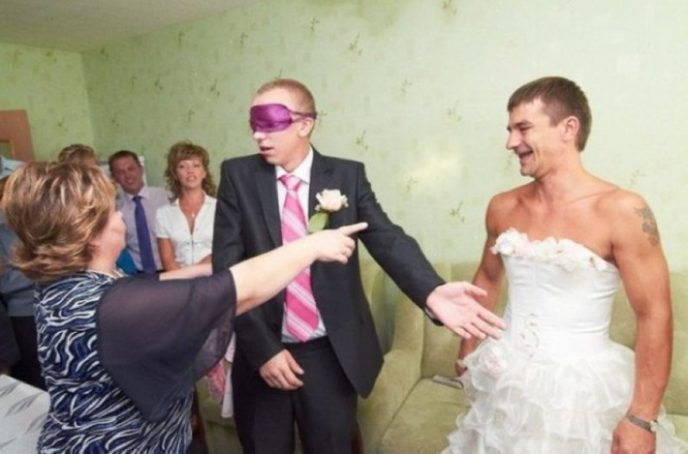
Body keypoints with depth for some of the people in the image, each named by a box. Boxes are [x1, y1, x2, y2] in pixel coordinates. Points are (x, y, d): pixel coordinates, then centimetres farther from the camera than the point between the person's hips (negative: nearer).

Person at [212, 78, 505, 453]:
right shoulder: (237, 175, -4)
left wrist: (431, 292, -34)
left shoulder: (347, 175, -3)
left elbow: (388, 239, -14)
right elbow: (226, 267, -8)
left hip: (331, 355, 0)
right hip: (261, 354, 1)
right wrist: (261, 349, -14)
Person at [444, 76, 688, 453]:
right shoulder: (502, 207, -1)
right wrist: (468, 352, 14)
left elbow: (654, 316, -12)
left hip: (582, 388, -4)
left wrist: (642, 419, -14)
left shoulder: (622, 211, -14)